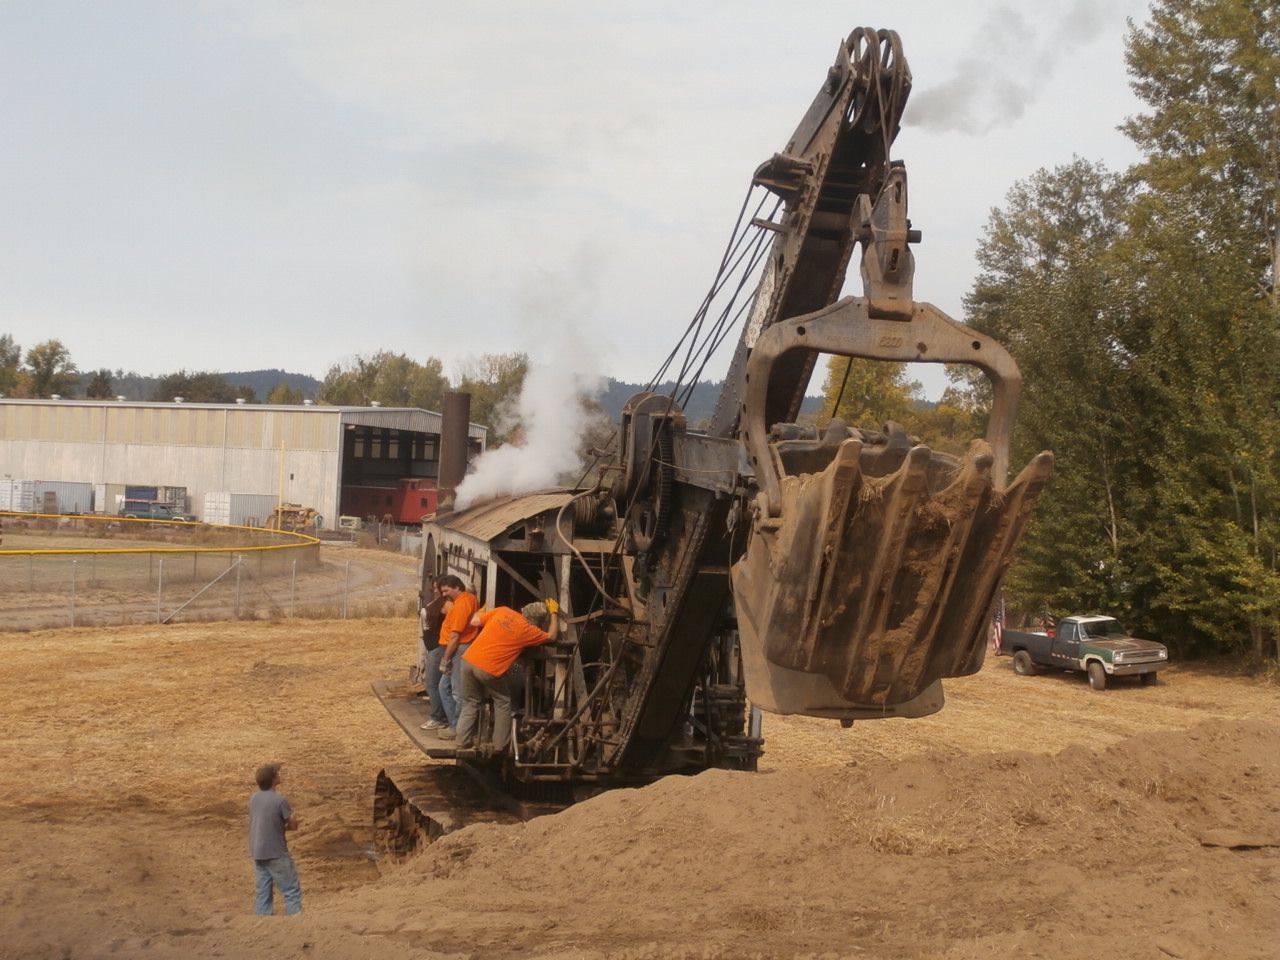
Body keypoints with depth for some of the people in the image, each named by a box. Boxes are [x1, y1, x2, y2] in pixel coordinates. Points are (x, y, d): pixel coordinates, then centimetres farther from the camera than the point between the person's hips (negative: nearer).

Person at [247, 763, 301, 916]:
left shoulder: (254, 798, 4)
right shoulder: (279, 799, -17)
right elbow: (293, 825, -10)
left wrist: (279, 825, 4)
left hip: (257, 853, 7)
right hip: (276, 853, -7)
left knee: (263, 892, 12)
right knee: (292, 891, 0)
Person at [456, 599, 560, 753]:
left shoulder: (502, 611, 8)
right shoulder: (528, 630, -1)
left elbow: (475, 621, 12)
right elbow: (551, 636, 16)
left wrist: (480, 613, 34)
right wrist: (554, 613, 27)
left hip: (469, 660, 5)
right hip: (489, 669, -5)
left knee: (470, 703, 20)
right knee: (503, 703, 16)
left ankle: (463, 740, 20)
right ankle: (500, 745, 16)